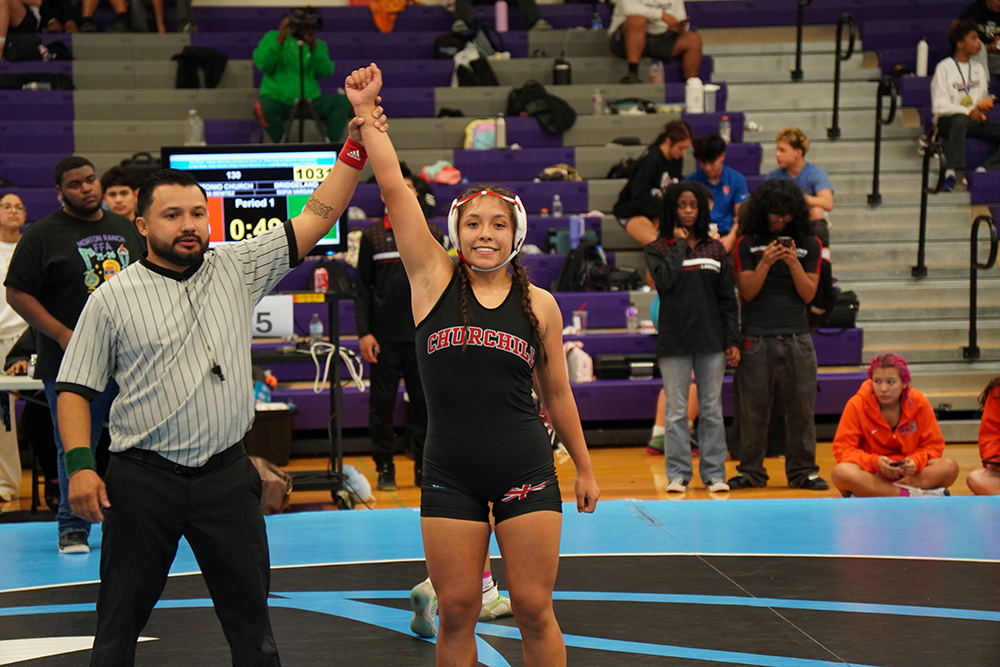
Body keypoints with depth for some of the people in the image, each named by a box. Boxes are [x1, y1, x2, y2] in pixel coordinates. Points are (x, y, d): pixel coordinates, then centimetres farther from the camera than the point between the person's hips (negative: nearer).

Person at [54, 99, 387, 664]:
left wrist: (355, 148, -7)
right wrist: (80, 464, -11)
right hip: (143, 479, -2)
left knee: (251, 613, 8)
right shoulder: (113, 299, -2)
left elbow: (317, 219, 2)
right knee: (121, 618, 6)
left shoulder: (238, 269, 5)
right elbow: (76, 389, 1)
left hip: (227, 474, 2)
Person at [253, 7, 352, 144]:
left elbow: (325, 71, -5)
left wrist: (314, 47, -19)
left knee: (341, 101, -23)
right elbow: (262, 63, -11)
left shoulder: (318, 44, 15)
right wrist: (280, 41, -21)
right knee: (267, 106, -37)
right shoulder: (272, 37, 9)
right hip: (278, 100, -2)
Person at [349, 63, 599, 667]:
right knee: (457, 613, 4)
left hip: (525, 473, 0)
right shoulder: (434, 280, 1)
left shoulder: (540, 304, 4)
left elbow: (557, 393, 13)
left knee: (534, 610, 2)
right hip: (450, 476, 0)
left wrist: (585, 469, 17)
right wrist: (366, 111, -8)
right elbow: (394, 187, -5)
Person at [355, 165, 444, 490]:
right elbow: (362, 289, 3)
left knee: (424, 402, 4)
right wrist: (363, 333, -6)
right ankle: (384, 468, 11)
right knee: (382, 403, 1)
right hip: (385, 337, -1)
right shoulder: (372, 236, 4)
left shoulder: (431, 234, 7)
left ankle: (424, 467, 14)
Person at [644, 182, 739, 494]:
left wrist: (733, 340, 3)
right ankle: (678, 474, 8)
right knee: (676, 411, 1)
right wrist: (679, 244, -8)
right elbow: (665, 279, -17)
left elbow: (728, 299, 9)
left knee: (712, 410, 5)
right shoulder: (658, 249, 3)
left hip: (711, 340, 2)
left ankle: (714, 472, 12)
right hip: (674, 340, -2)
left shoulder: (716, 249, 9)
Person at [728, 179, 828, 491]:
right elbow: (747, 291, -3)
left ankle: (803, 470, 12)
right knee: (753, 409, 2)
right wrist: (766, 262, -17)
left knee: (801, 407, 3)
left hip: (797, 338, 1)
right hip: (756, 338, -1)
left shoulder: (809, 244, 7)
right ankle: (751, 470, 12)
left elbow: (808, 293, 1)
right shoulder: (747, 244, 4)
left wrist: (793, 263, -14)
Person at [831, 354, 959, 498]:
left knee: (950, 468, -24)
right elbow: (842, 449, -11)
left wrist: (916, 461, -21)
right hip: (871, 473, -3)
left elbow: (933, 445, 1)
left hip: (908, 473, 3)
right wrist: (875, 462, -27)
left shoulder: (920, 403, -5)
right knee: (841, 472, -35)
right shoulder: (857, 405, -11)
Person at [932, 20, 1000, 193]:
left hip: (976, 120, 6)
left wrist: (984, 104, -3)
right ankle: (956, 172, -44)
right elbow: (939, 106, -10)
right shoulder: (944, 68, -2)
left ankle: (985, 170, -28)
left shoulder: (978, 68, 18)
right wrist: (967, 111, -23)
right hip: (947, 121, -6)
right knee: (960, 120, -43)